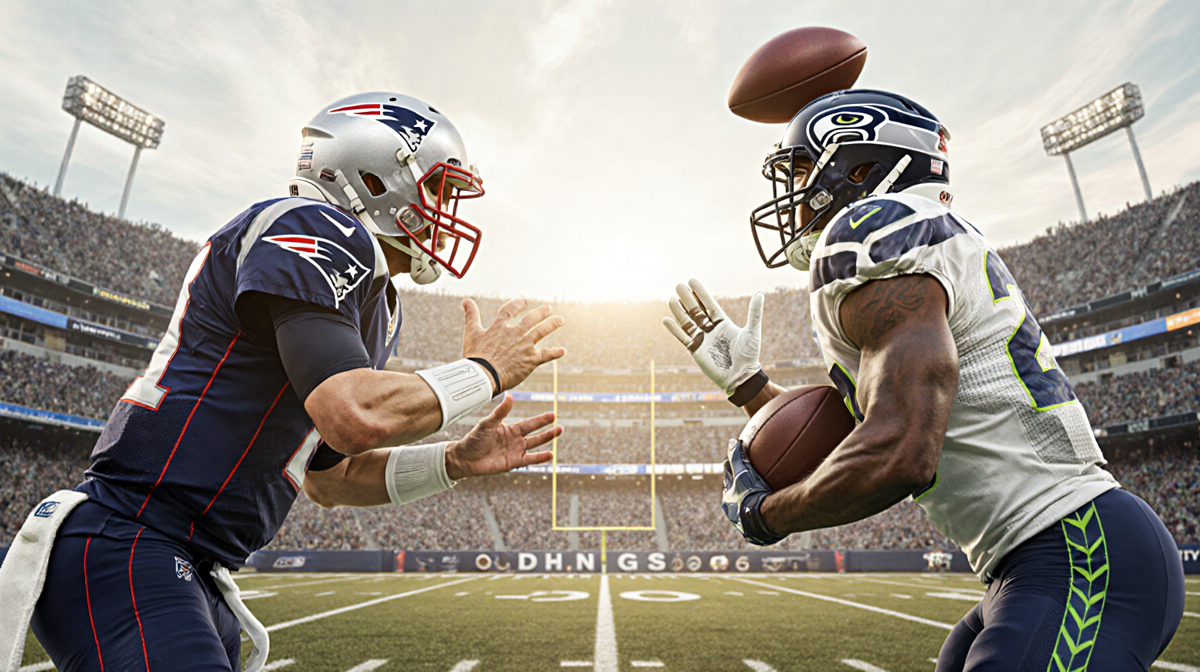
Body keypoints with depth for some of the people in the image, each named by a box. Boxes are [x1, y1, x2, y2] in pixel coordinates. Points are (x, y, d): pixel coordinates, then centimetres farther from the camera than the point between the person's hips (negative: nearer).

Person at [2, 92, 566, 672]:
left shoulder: (372, 304, 13)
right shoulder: (316, 232, -15)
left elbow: (326, 477, 16)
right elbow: (357, 417, -31)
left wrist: (455, 462, 6)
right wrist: (484, 372, -14)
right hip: (121, 556, -10)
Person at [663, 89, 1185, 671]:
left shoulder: (873, 230, -16)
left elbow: (900, 455, -28)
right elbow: (842, 472, 17)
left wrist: (760, 514, -12)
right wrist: (744, 381, 16)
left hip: (1082, 557, -10)